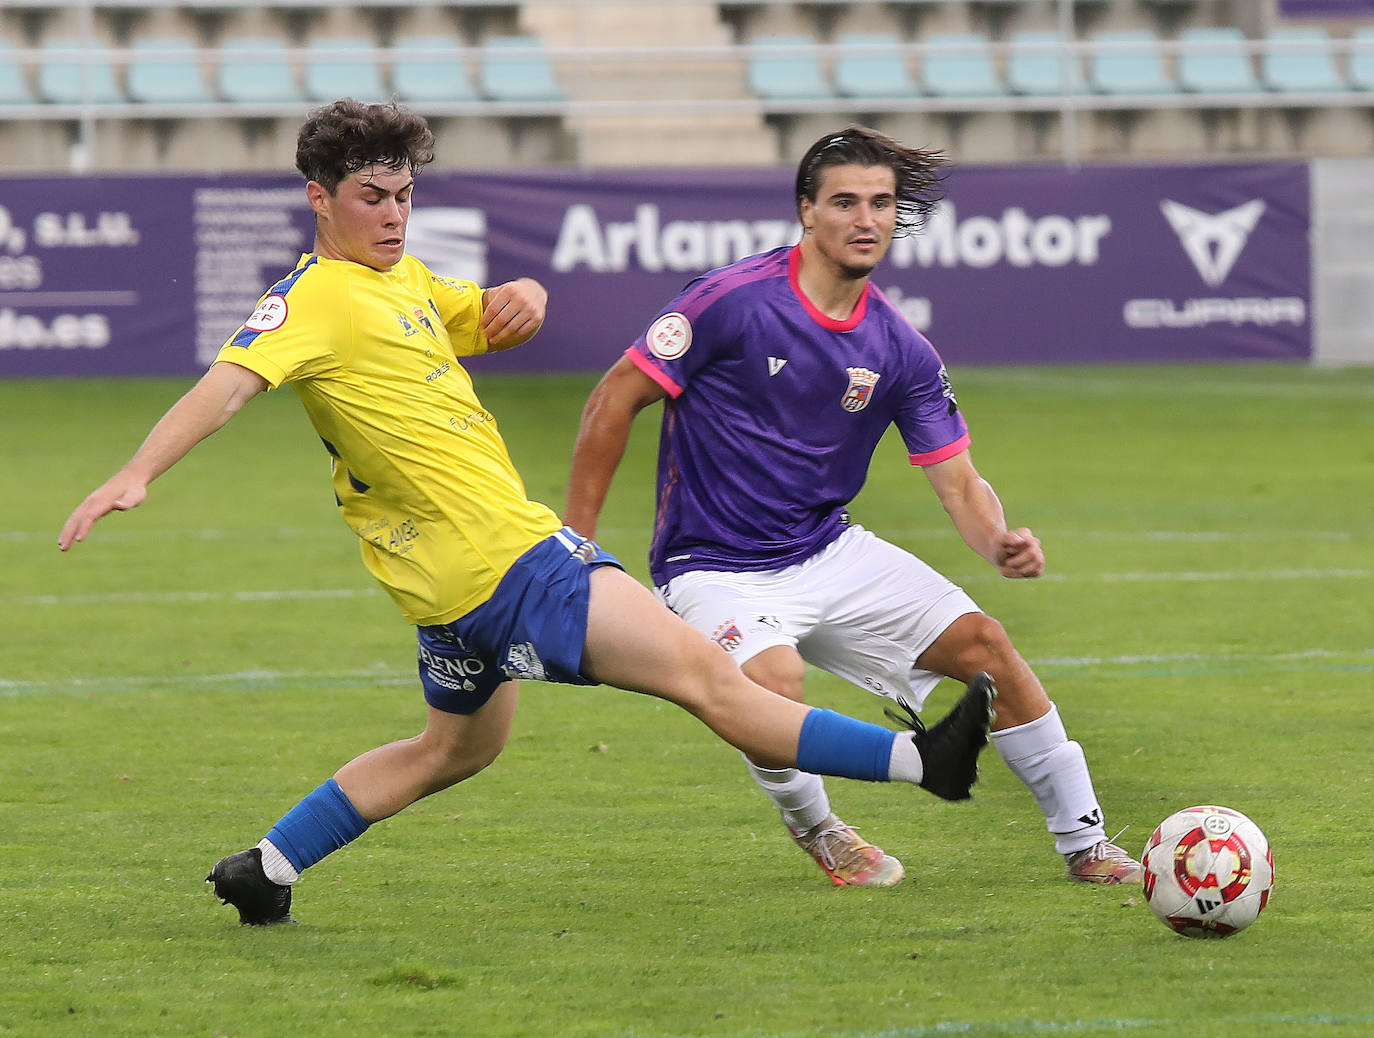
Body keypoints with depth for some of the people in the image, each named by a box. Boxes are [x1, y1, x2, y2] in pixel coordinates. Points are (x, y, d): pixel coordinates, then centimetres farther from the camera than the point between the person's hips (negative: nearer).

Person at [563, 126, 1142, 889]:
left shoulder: (900, 352, -1)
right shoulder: (735, 301, -16)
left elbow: (958, 484, 1)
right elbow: (616, 399, -11)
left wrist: (1000, 543, -24)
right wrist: (574, 547, -11)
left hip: (828, 552, 6)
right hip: (716, 568, -6)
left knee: (981, 642, -4)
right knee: (774, 684, -33)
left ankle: (1085, 845, 11)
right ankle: (814, 828, 1)